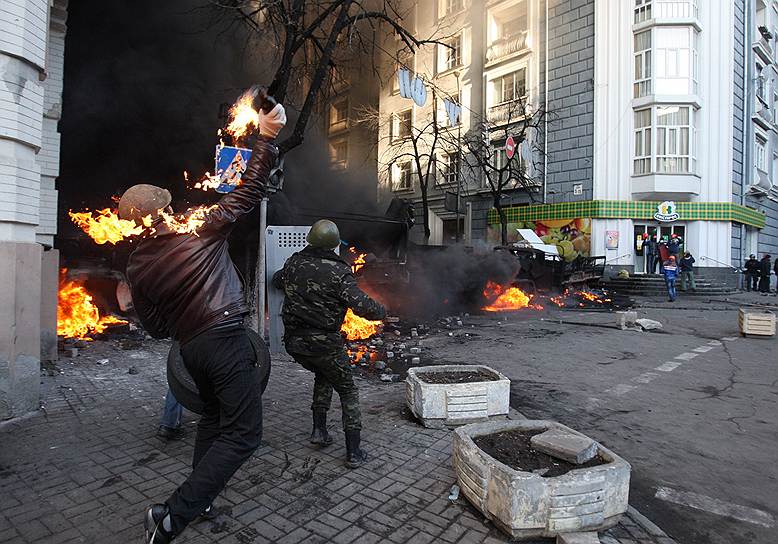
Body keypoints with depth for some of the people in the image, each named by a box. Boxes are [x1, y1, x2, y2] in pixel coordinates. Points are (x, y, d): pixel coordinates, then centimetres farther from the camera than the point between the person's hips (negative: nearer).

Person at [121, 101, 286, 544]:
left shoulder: (137, 266, 6)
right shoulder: (200, 229, -8)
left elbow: (156, 327, 10)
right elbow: (248, 192, -6)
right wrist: (266, 138, -2)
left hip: (191, 348, 7)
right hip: (227, 338, -7)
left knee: (214, 415, 28)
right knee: (243, 434, -2)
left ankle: (200, 499, 38)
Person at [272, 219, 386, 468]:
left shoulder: (294, 262, 1)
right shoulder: (338, 271, -16)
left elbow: (276, 281, 23)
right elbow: (362, 306, -22)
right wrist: (381, 311, -2)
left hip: (294, 342, 6)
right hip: (324, 343, -5)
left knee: (323, 376, 31)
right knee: (348, 391, 12)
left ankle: (319, 430, 30)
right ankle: (353, 452, 14)